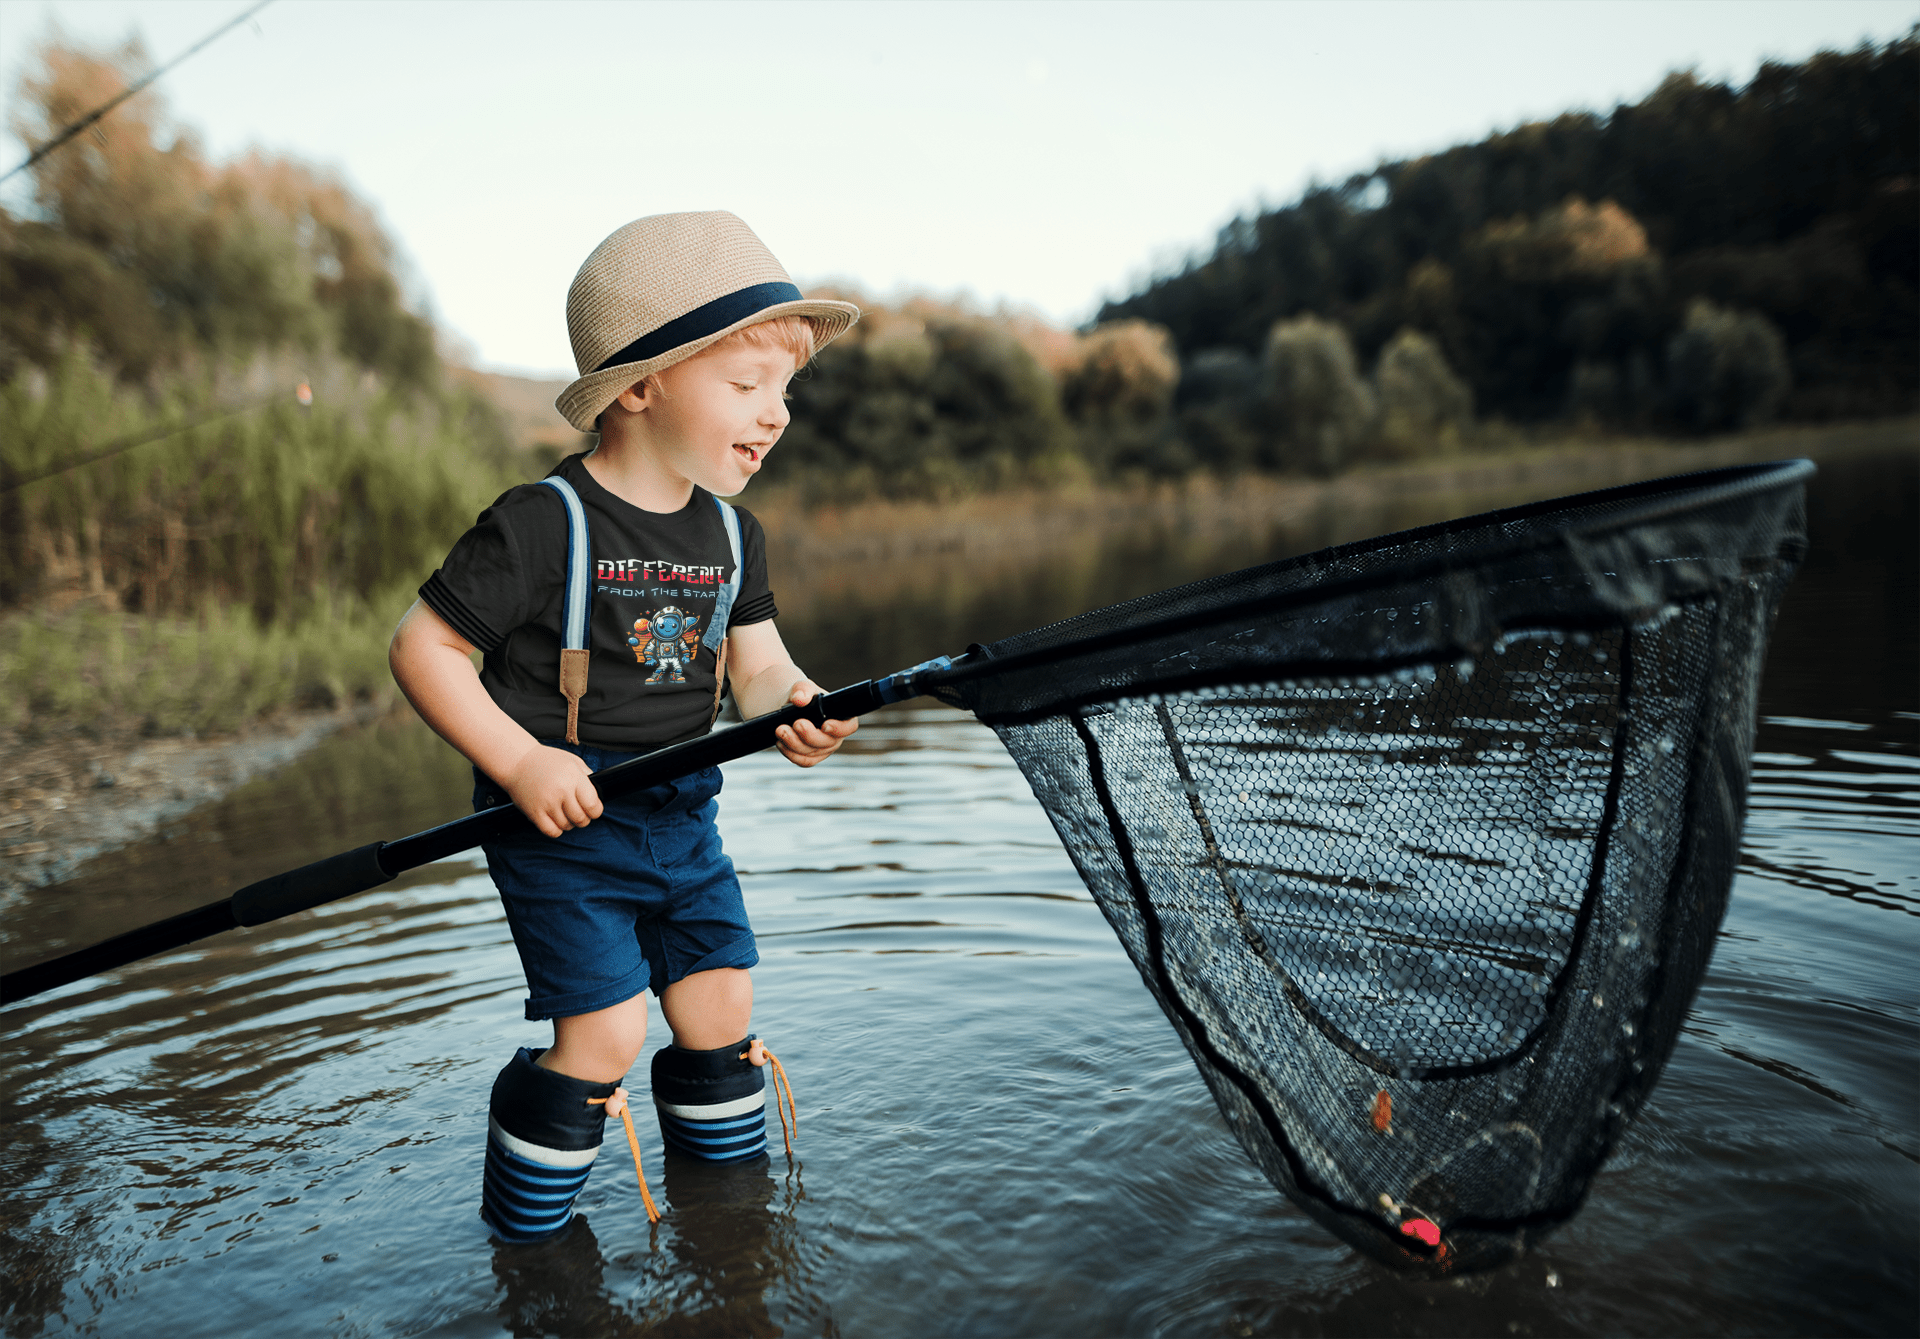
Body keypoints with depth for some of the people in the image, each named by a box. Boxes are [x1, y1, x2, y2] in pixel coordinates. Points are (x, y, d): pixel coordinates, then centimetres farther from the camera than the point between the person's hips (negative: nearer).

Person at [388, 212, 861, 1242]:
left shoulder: (734, 536, 4)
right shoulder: (542, 525, -17)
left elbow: (757, 662, 6)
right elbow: (421, 647, -13)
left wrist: (791, 705, -18)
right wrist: (521, 763, -22)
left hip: (682, 817, 6)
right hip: (563, 823, -6)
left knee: (721, 1011, 12)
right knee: (604, 1035, -7)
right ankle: (527, 1231, 21)